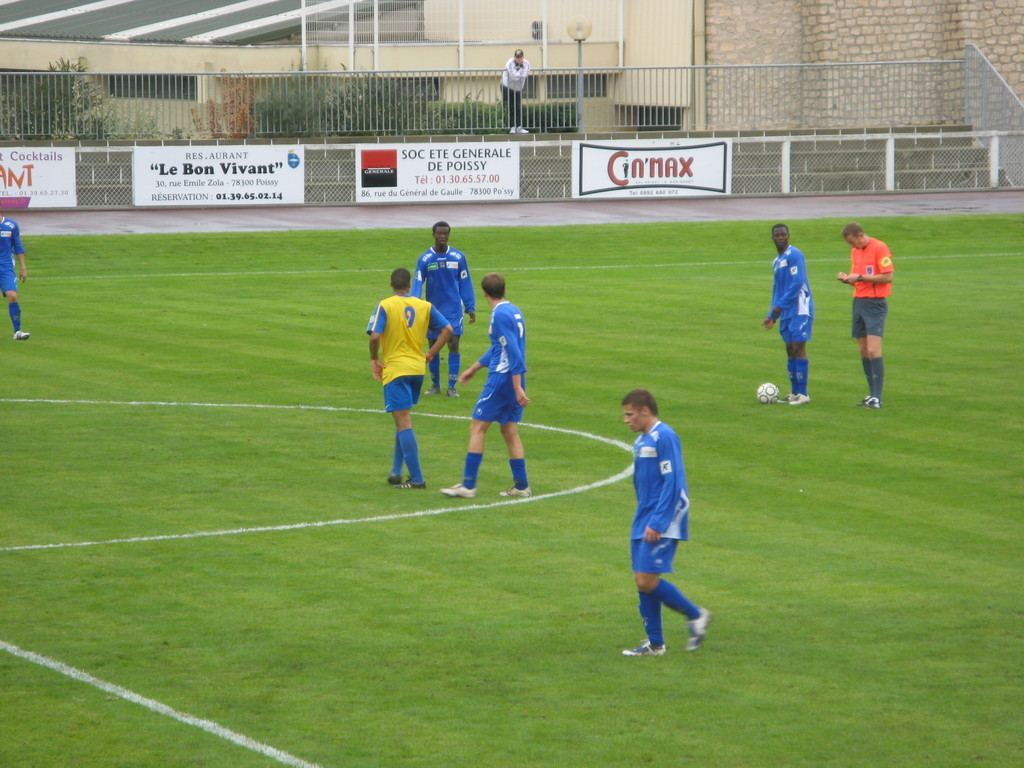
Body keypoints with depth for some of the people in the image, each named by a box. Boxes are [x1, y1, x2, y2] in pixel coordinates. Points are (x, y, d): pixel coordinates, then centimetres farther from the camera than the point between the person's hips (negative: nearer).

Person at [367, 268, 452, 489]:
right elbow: (447, 329, 0)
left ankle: (416, 478, -7)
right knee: (403, 420, 21)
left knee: (403, 423, -4)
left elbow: (375, 336, -20)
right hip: (418, 369, 5)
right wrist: (430, 354, 6)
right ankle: (396, 470, 19)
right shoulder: (424, 306, 3)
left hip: (395, 369, -5)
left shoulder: (385, 306, -10)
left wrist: (374, 359, -3)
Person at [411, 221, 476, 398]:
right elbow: (417, 283, -6)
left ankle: (452, 386, -2)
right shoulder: (425, 259, -2)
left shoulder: (458, 257, 1)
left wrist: (470, 308, 4)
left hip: (454, 310, 0)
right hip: (433, 309, 0)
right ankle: (435, 385, 20)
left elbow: (465, 283, 7)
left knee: (453, 346, -7)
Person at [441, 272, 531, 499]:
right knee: (510, 431, 12)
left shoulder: (500, 315, -14)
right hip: (515, 380, 8)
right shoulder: (514, 311, 14)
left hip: (501, 378, -8)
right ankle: (521, 485, 11)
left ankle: (468, 485, -5)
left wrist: (517, 387, -22)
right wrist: (474, 368, 36)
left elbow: (513, 351, -20)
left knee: (477, 428, -3)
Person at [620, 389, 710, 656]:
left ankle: (696, 615, 4)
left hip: (662, 523, -9)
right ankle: (654, 643, 12)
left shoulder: (664, 437, -14)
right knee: (641, 580, 6)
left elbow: (672, 482, -19)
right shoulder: (641, 441, 15)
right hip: (644, 521, 9)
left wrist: (656, 523, -21)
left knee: (648, 580, -13)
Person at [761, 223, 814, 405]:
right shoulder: (777, 261, 19)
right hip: (786, 313, 9)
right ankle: (794, 393, 11)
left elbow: (797, 283, -18)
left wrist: (780, 305, -17)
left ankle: (803, 394, -9)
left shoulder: (794, 255, -10)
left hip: (800, 310, -9)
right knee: (790, 350, 7)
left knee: (798, 348, -10)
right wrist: (772, 316, 20)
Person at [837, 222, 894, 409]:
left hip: (875, 304, -8)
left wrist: (860, 277, -16)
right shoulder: (855, 251, 14)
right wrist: (847, 278, -2)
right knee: (863, 352, 7)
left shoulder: (879, 248, -11)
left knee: (873, 351, -14)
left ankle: (877, 398, -15)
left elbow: (887, 276, -16)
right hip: (858, 301, 8)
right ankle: (872, 395, 13)